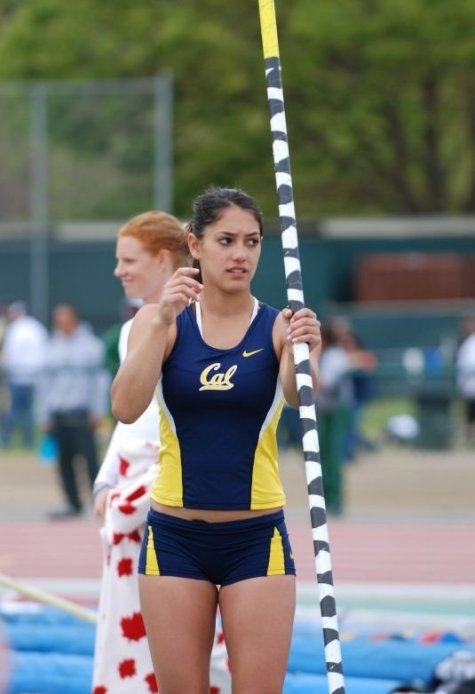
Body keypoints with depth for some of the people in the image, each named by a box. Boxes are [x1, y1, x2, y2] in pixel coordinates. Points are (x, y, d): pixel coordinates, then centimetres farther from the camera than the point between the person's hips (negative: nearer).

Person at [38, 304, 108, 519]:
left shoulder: (90, 344, 2)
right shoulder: (52, 347, 14)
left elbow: (100, 378, 1)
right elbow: (46, 381, 17)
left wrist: (97, 411, -5)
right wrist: (45, 416, 14)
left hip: (82, 412, -5)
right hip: (58, 413, 5)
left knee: (90, 457, -11)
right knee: (64, 461, 5)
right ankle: (74, 504, 12)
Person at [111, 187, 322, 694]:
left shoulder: (279, 326, -2)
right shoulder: (160, 320, 0)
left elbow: (299, 395, -22)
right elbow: (126, 408, -15)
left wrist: (303, 354, -44)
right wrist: (162, 322, -26)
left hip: (257, 538, -1)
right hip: (175, 537, 1)